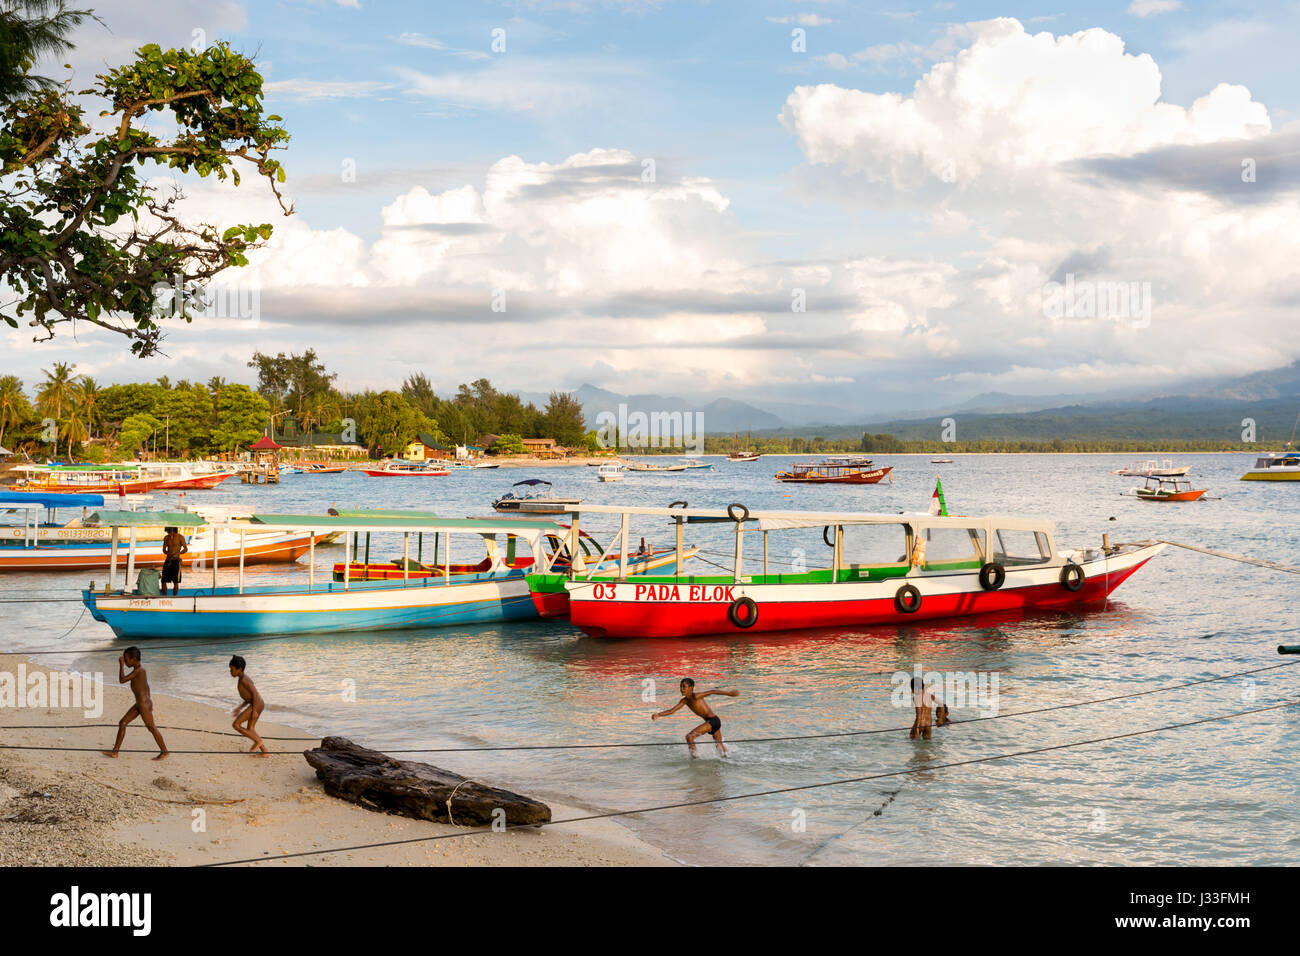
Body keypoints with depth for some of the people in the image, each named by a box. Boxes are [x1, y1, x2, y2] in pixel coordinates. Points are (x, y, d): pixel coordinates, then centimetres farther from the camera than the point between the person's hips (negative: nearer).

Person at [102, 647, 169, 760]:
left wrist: (121, 665, -17)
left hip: (144, 704, -10)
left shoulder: (138, 671, -20)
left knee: (151, 727, 1)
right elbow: (146, 686, 20)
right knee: (122, 723, 9)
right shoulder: (140, 670, 10)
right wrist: (149, 701, 28)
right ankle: (115, 751, 14)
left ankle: (164, 751, 12)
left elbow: (122, 680, -24)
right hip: (138, 704, 10)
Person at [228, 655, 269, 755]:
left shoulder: (244, 680, -14)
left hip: (256, 705, -10)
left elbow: (255, 693, -19)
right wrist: (240, 708, 21)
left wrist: (254, 711, -20)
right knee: (250, 729, 17)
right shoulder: (242, 679, 17)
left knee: (236, 725, -6)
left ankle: (258, 741, 0)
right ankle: (265, 751, 17)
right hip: (258, 704, 10)